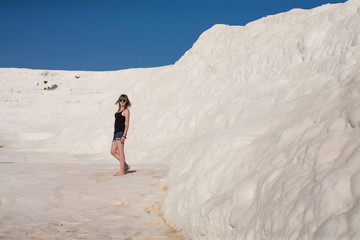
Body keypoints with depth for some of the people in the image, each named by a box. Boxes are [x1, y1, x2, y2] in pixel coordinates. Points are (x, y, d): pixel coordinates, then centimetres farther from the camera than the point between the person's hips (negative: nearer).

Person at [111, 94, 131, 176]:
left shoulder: (126, 111, -6)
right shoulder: (119, 110, 19)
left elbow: (127, 124, -12)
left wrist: (124, 136, -20)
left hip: (121, 132, -9)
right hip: (116, 132, 9)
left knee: (120, 151, -8)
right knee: (113, 152, 8)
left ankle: (122, 171, -3)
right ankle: (126, 166, 15)